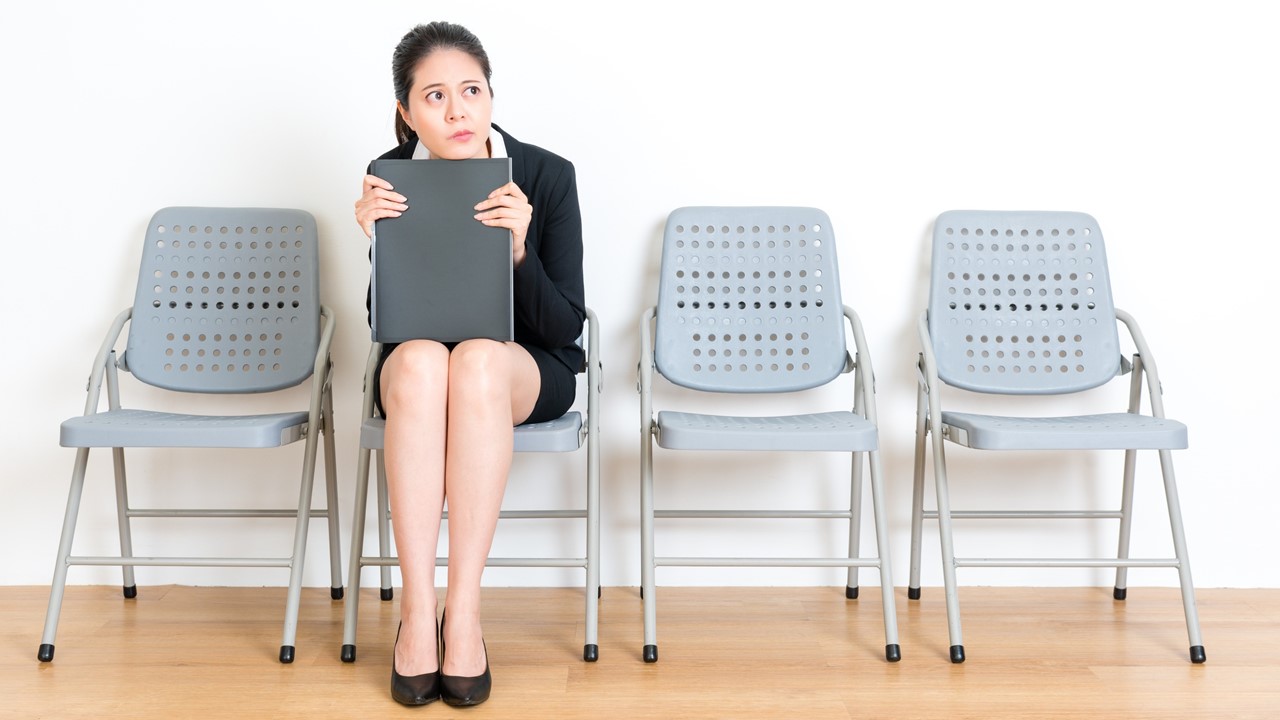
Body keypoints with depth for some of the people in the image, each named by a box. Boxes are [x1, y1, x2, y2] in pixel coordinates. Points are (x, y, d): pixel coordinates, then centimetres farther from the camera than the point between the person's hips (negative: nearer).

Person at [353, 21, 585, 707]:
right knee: (418, 360, -35)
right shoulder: (389, 179, -9)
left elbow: (565, 327, -11)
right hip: (413, 374, 1)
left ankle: (464, 610, -31)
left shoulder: (547, 175, -12)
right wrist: (377, 241, -23)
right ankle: (417, 610, -31)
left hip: (527, 372, -1)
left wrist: (518, 250, -28)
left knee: (477, 361, -36)